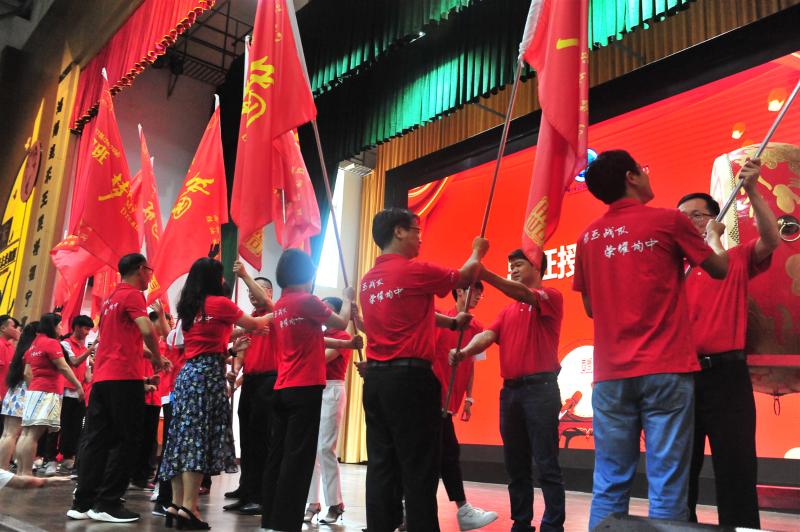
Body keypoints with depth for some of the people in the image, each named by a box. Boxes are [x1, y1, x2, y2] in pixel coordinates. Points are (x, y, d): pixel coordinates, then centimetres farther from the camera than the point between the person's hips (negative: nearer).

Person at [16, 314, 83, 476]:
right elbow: (63, 367, -13)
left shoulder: (33, 344, 17)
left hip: (33, 390, 9)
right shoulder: (51, 342, -9)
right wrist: (78, 385, -8)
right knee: (34, 434, -13)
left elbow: (27, 372, 20)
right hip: (47, 392, -9)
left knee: (26, 433, 7)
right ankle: (26, 473, -16)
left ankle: (21, 472, 8)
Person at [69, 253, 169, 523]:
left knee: (95, 440, 8)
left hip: (101, 377, 9)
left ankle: (83, 503, 10)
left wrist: (148, 356, 22)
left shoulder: (110, 298, 21)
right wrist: (157, 359, -7)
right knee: (124, 441, -3)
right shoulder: (133, 294, -8)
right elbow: (147, 330, -22)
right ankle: (107, 504, -2)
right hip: (123, 377, -9)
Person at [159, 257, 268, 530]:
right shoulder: (220, 302, -3)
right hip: (208, 373, -8)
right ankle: (188, 507, -14)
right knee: (200, 437, -10)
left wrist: (230, 349, 25)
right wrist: (272, 316, 27)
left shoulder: (189, 307, 17)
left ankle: (176, 504, 7)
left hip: (188, 372, 8)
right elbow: (253, 324, 9)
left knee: (184, 435, 6)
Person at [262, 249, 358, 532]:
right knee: (298, 457, -4)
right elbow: (341, 322, 2)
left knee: (277, 455, 10)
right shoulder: (307, 300, -10)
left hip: (282, 389, 8)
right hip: (305, 389, -8)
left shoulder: (280, 306, 13)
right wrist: (347, 299, 19)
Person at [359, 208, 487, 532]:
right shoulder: (415, 270, -10)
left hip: (375, 377, 8)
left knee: (381, 466, 9)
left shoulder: (369, 280, 13)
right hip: (410, 377, -7)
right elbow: (464, 277, 5)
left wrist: (452, 322, 31)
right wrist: (477, 252, 25)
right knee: (419, 469, -1)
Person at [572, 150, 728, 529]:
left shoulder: (588, 238, 10)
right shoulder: (668, 220, 0)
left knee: (609, 486, 6)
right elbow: (719, 269, 14)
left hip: (611, 374, 4)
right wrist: (713, 235, 33)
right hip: (665, 369, -3)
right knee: (667, 486, 0)